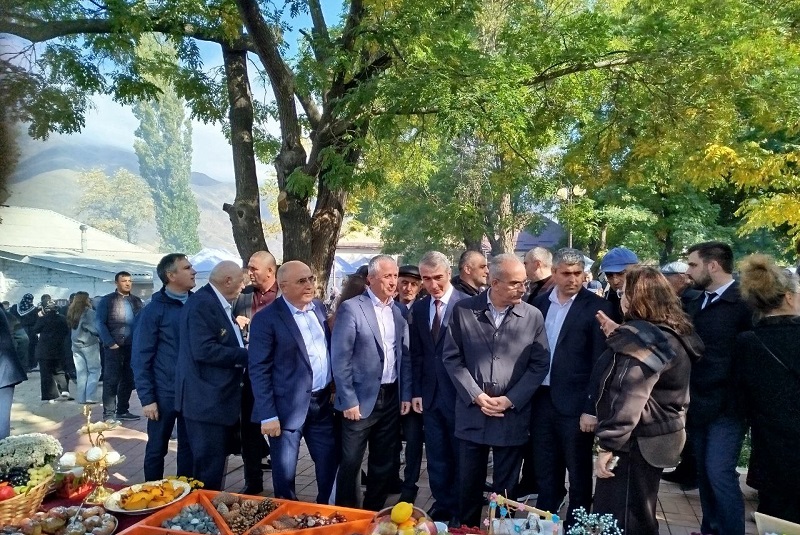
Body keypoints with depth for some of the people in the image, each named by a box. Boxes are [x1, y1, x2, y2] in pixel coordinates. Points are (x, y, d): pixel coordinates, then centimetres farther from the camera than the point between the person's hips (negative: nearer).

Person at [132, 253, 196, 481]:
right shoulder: (154, 310, -7)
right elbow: (140, 358, -6)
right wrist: (147, 398, -10)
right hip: (165, 393, -4)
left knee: (189, 447, 13)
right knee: (157, 448, 10)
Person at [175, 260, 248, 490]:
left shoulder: (219, 304, 14)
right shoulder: (202, 303, -17)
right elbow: (203, 350, -26)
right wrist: (245, 356, -20)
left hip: (218, 398, 10)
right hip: (206, 400, -10)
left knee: (216, 462, 20)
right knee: (209, 467, -1)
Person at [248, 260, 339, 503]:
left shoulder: (319, 307, 6)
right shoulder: (266, 318, -13)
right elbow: (258, 370, -14)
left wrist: (335, 387, 9)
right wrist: (268, 415, -16)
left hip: (322, 402, 6)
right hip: (288, 407, -6)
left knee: (330, 463, 18)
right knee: (285, 473, 9)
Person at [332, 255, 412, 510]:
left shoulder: (398, 311, 6)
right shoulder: (351, 308, -11)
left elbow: (405, 356, 10)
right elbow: (340, 358, -13)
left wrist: (406, 394, 6)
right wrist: (349, 400, -14)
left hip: (391, 397, 5)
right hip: (362, 398, -5)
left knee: (384, 462, 16)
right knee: (351, 462, 6)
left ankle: (374, 513, 33)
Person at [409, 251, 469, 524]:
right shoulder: (418, 309, 5)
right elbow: (415, 354, 8)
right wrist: (416, 391, 5)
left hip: (459, 392, -4)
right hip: (430, 393, 5)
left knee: (460, 455, 12)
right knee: (436, 456, 16)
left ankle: (459, 508, 30)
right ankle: (441, 503, 34)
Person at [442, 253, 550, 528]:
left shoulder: (533, 316, -3)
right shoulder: (464, 310, -3)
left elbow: (539, 364, -1)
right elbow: (451, 358, -1)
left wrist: (510, 400, -9)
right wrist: (476, 395, -10)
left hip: (513, 417, 0)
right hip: (472, 414, 1)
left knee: (505, 488, 13)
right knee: (469, 485, 14)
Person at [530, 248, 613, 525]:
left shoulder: (596, 306, -8)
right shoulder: (540, 303, 6)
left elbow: (600, 362, -10)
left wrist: (592, 408, -13)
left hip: (575, 403, -4)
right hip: (542, 401, 4)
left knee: (579, 476, 11)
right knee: (545, 474, 17)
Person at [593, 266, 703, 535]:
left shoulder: (642, 337, -21)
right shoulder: (672, 333, 9)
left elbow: (628, 399, -26)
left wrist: (608, 446, -23)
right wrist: (618, 337, 15)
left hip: (637, 441, -10)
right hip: (657, 436, 10)